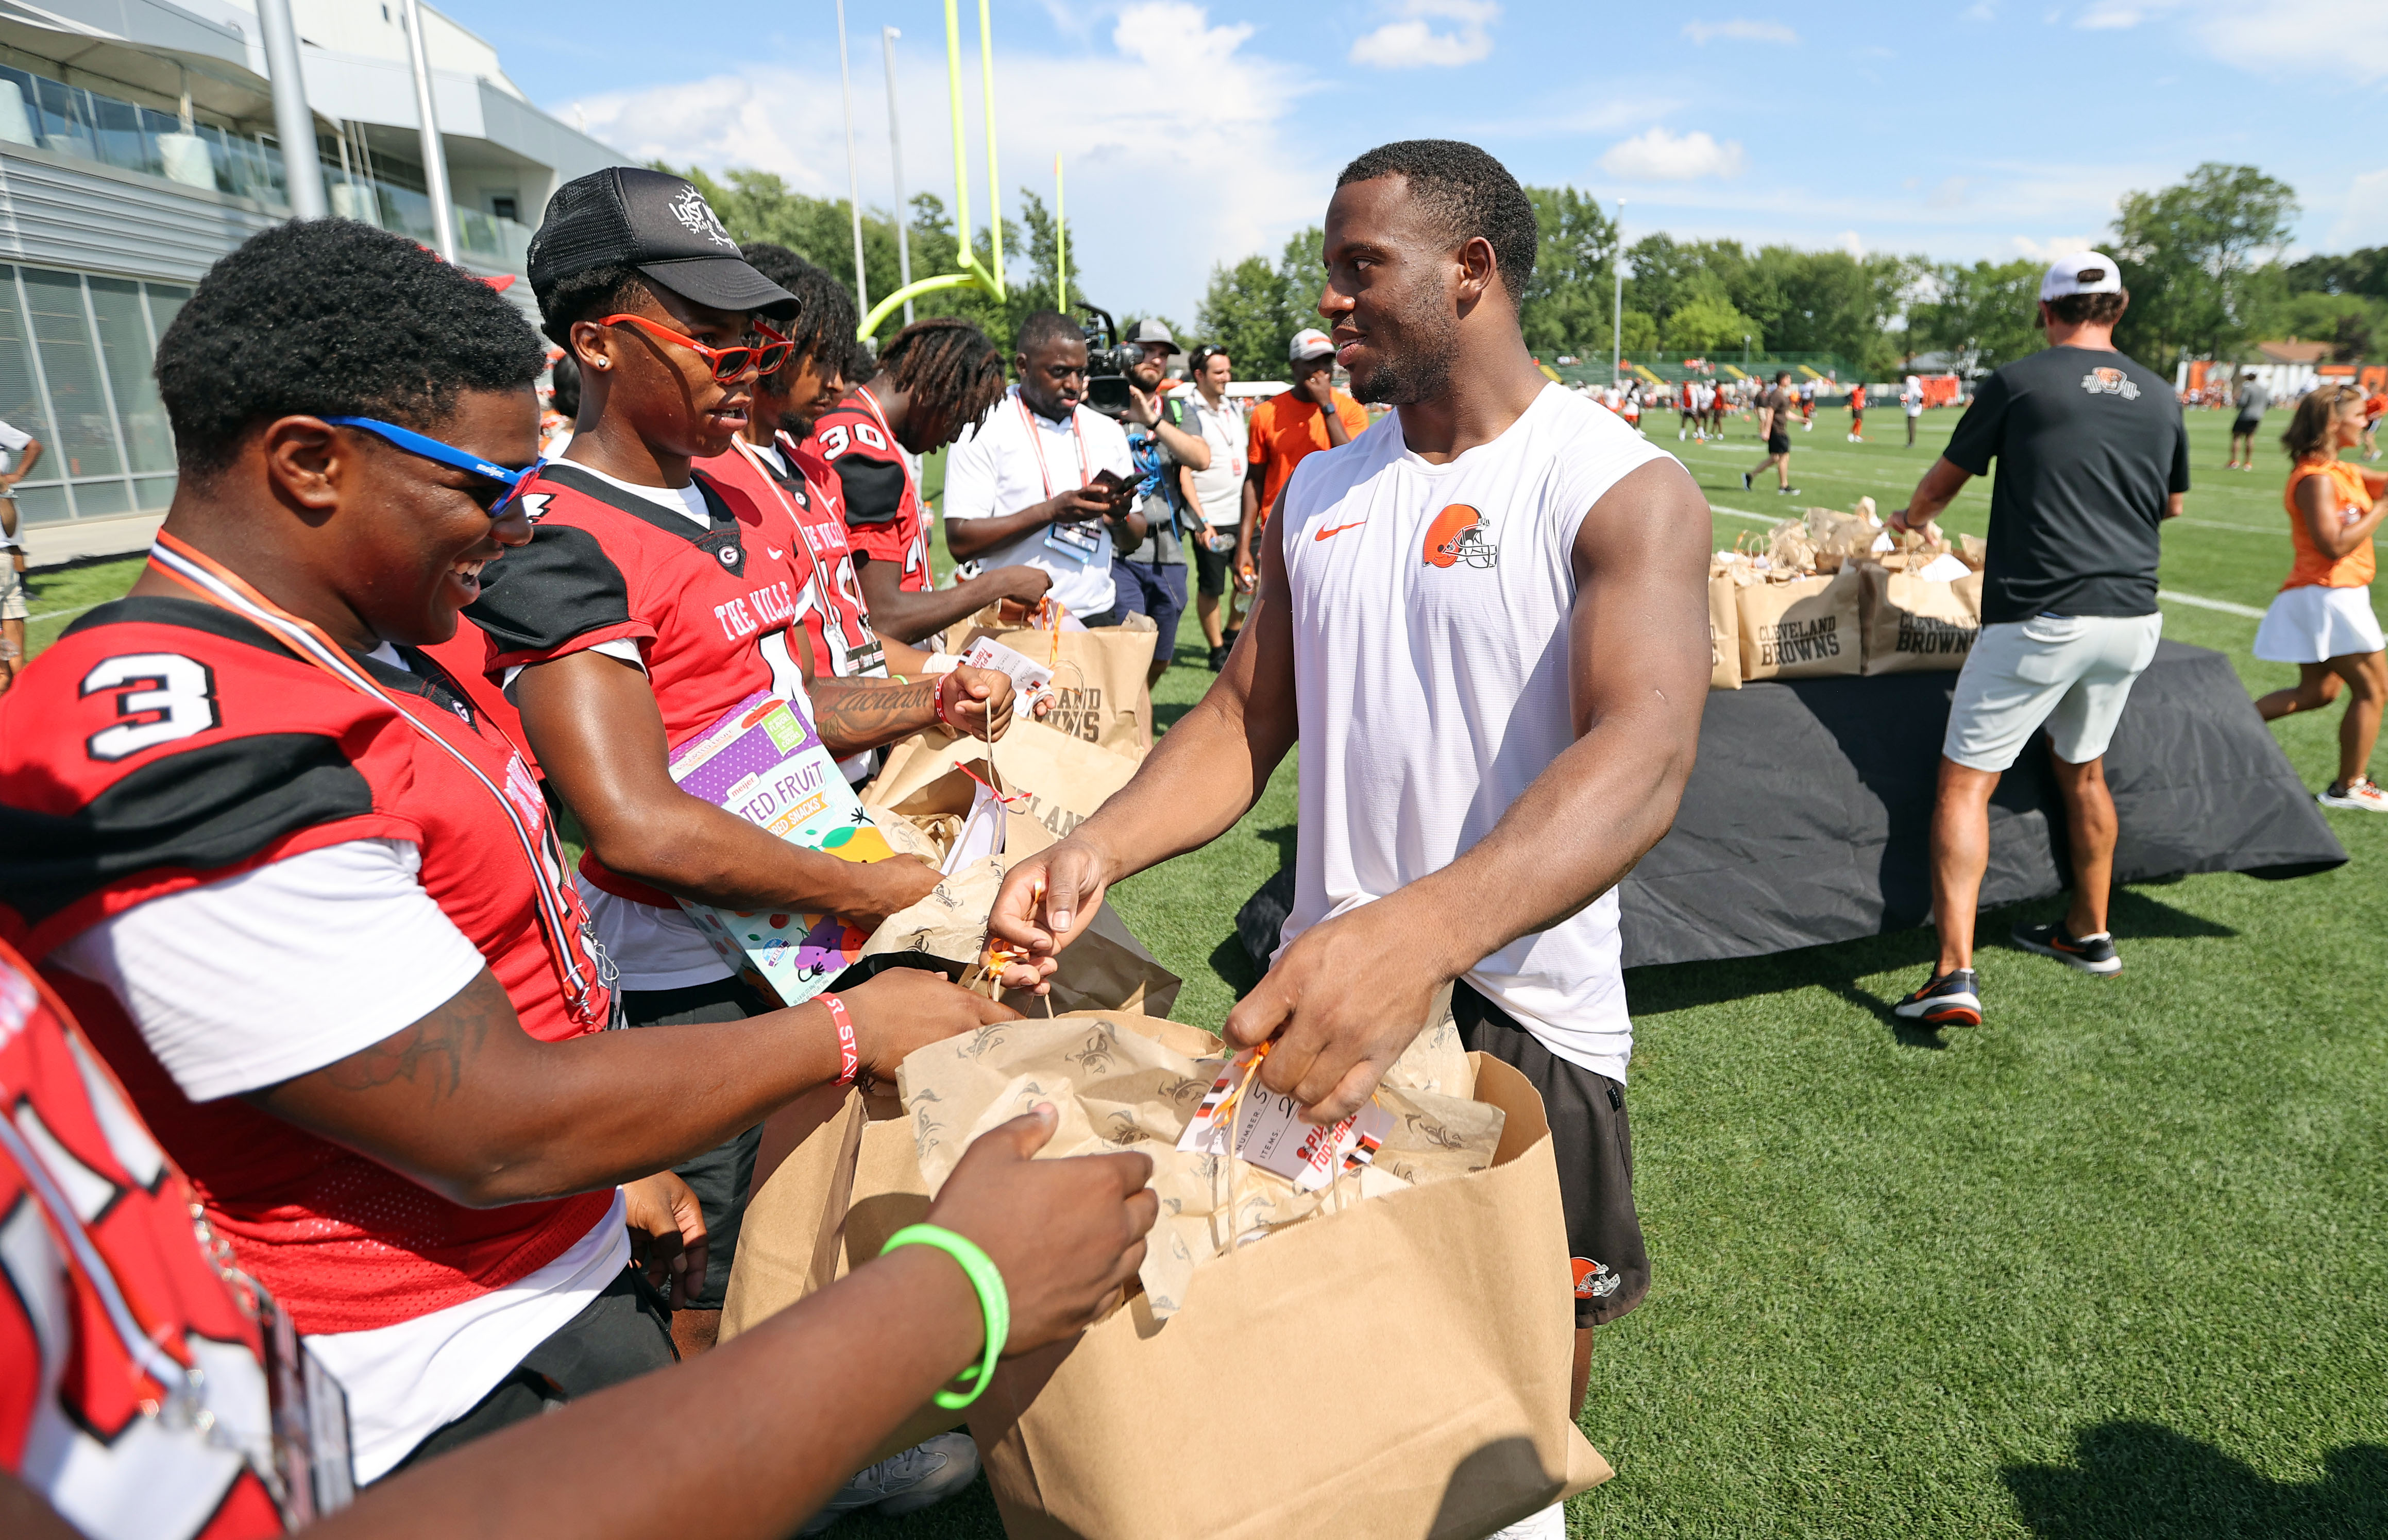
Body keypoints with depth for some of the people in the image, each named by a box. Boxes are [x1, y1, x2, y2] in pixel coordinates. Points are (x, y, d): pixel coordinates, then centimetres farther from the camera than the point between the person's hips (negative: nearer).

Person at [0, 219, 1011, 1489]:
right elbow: (501, 1132, -27)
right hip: (459, 1399, -8)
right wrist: (849, 1030, -17)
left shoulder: (364, 650, 4)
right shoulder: (181, 757, -28)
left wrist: (620, 1160, 13)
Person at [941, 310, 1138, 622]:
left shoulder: (1108, 432, 11)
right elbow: (960, 542, -12)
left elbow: (1135, 538, 15)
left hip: (1096, 615, 4)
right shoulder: (985, 430, -5)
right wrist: (1050, 511, -19)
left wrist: (1120, 518, -8)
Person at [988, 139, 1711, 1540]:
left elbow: (1645, 759, -30)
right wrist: (1102, 848, -12)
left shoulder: (1624, 491, -14)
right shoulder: (1318, 494, 5)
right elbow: (1248, 717, 7)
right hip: (1323, 990, 5)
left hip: (1520, 1001, -4)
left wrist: (1418, 930, -48)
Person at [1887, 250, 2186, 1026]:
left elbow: (1945, 478, 8)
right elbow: (2172, 505, 25)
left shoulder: (2019, 382, -4)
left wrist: (1910, 519, 29)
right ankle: (2089, 934, 38)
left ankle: (1955, 975, -14)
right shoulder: (2160, 396, 11)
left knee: (1966, 780, -5)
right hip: (2132, 619, 6)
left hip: (2040, 620, -6)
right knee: (2082, 768, 23)